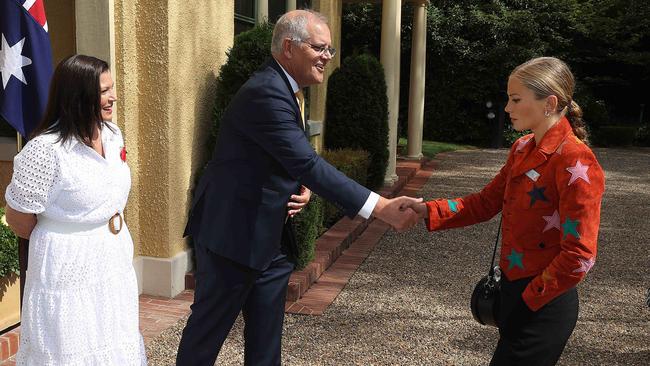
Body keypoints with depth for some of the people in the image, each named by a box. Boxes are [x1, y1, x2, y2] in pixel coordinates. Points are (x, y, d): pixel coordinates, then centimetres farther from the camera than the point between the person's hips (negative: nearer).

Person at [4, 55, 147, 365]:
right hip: (69, 268, -6)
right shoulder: (45, 150, -21)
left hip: (115, 261, 7)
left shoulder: (112, 135, 1)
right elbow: (18, 219, -12)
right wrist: (62, 242, 2)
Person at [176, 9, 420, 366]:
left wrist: (300, 188, -4)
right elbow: (308, 163, -29)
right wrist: (381, 207, -31)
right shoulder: (266, 93, -21)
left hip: (267, 237, 9)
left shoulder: (279, 89, 11)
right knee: (208, 328, 6)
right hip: (233, 234, -9)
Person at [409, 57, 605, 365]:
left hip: (543, 304, -8)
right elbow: (486, 203, 8)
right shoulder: (523, 149, 6)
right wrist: (427, 211, -3)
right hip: (512, 288, 8)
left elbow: (579, 256, -22)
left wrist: (529, 299, -14)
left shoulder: (575, 162, -20)